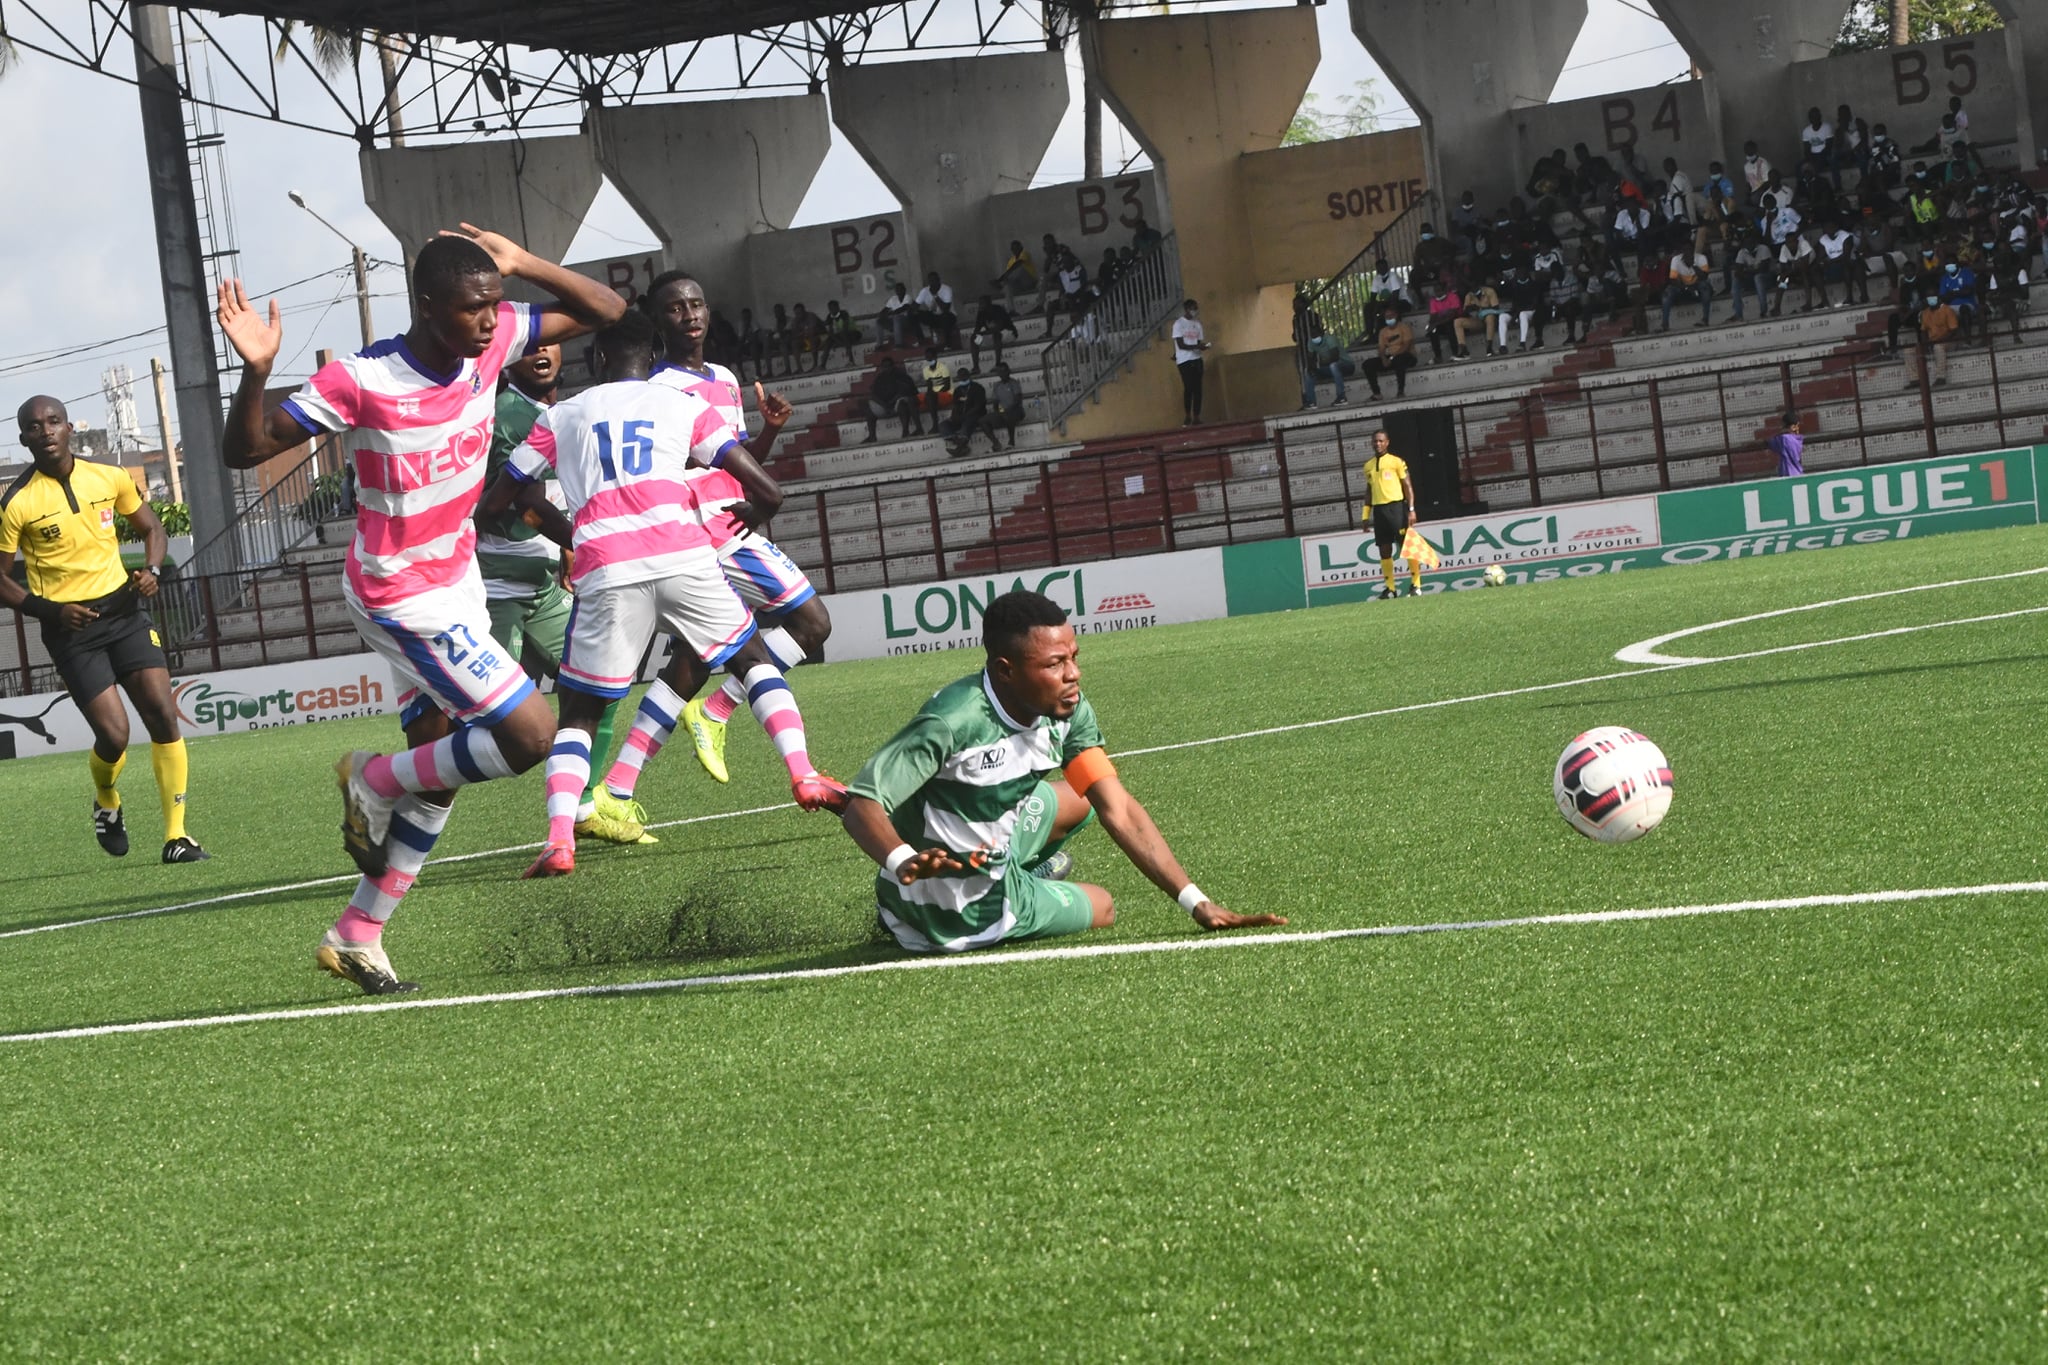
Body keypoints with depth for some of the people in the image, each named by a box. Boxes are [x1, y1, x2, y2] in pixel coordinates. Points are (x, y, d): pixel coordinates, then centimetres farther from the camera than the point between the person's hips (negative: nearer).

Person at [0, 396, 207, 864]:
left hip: (124, 610, 4)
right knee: (114, 735, -11)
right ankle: (106, 804, 25)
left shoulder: (110, 478, 2)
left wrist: (151, 570, -3)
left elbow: (151, 528, 17)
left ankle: (175, 837, 1)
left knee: (163, 715, -8)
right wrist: (50, 610, -17)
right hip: (71, 628, -3)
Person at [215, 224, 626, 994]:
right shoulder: (361, 381, -25)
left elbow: (606, 311, -1)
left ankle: (357, 938, 24)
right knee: (532, 736, -14)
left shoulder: (493, 342, -9)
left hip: (456, 580, 7)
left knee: (439, 776, 13)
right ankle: (375, 782, 8)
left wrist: (522, 265, -15)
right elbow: (245, 452, -20)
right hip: (402, 598, -7)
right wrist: (255, 371, -39)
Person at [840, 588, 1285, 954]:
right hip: (957, 916, -7)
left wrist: (1198, 904, -16)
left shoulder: (1069, 712, -11)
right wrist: (905, 863, -57)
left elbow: (1121, 814, -9)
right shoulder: (954, 721, -33)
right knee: (1100, 908, 10)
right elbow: (860, 805, -35)